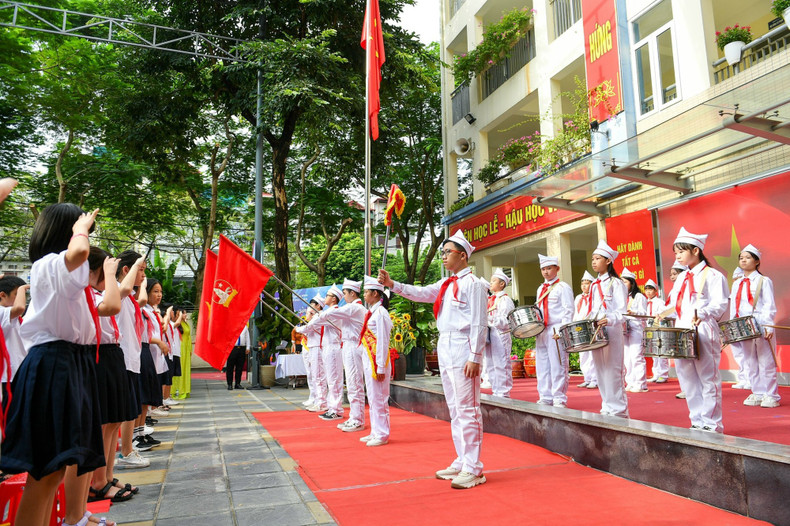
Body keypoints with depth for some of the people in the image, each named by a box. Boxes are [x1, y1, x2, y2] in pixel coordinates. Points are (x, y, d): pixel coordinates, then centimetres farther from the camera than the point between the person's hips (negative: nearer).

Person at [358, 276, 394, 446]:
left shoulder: (380, 313, -15)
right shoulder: (371, 312, 14)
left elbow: (383, 342, -18)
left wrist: (380, 367, -19)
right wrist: (372, 364, 17)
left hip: (377, 359, -10)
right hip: (368, 358, 10)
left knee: (378, 398, -2)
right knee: (372, 398, 15)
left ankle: (382, 435, 8)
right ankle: (375, 432, 25)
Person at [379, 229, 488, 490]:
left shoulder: (473, 283, -8)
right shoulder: (446, 284, 17)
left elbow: (479, 323, -13)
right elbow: (421, 293, 8)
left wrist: (475, 357, -17)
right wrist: (391, 284, -2)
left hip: (463, 350, -9)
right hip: (445, 350, 9)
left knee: (467, 410, -4)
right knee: (455, 410, 14)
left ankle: (473, 470, 5)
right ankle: (461, 462, 25)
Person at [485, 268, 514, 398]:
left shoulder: (505, 300, -7)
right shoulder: (490, 299, 17)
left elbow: (505, 321, -15)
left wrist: (490, 318, -22)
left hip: (501, 336, -8)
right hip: (489, 335, 9)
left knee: (501, 365, -5)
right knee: (491, 365, 12)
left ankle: (504, 393, 3)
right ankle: (496, 392, 22)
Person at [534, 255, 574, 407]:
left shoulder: (563, 287, -3)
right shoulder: (540, 289, 19)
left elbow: (568, 311, -9)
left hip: (556, 331, -7)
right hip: (541, 332, 7)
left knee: (557, 366, -4)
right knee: (542, 365, 10)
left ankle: (559, 399, 5)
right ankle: (546, 397, 19)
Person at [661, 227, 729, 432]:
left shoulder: (712, 275, -4)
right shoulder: (681, 278, 19)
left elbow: (720, 304, -14)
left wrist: (703, 313, -32)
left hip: (704, 333, -7)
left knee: (708, 379, -1)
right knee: (687, 380, 11)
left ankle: (712, 425, 9)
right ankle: (697, 422, 21)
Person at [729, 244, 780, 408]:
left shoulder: (764, 281, 0)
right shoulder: (736, 284, 15)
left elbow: (769, 305, -6)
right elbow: (733, 307, 15)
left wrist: (768, 326, -15)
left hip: (761, 326, -5)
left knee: (766, 362, -1)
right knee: (750, 362, 8)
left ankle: (771, 395, 9)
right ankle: (758, 393, 17)